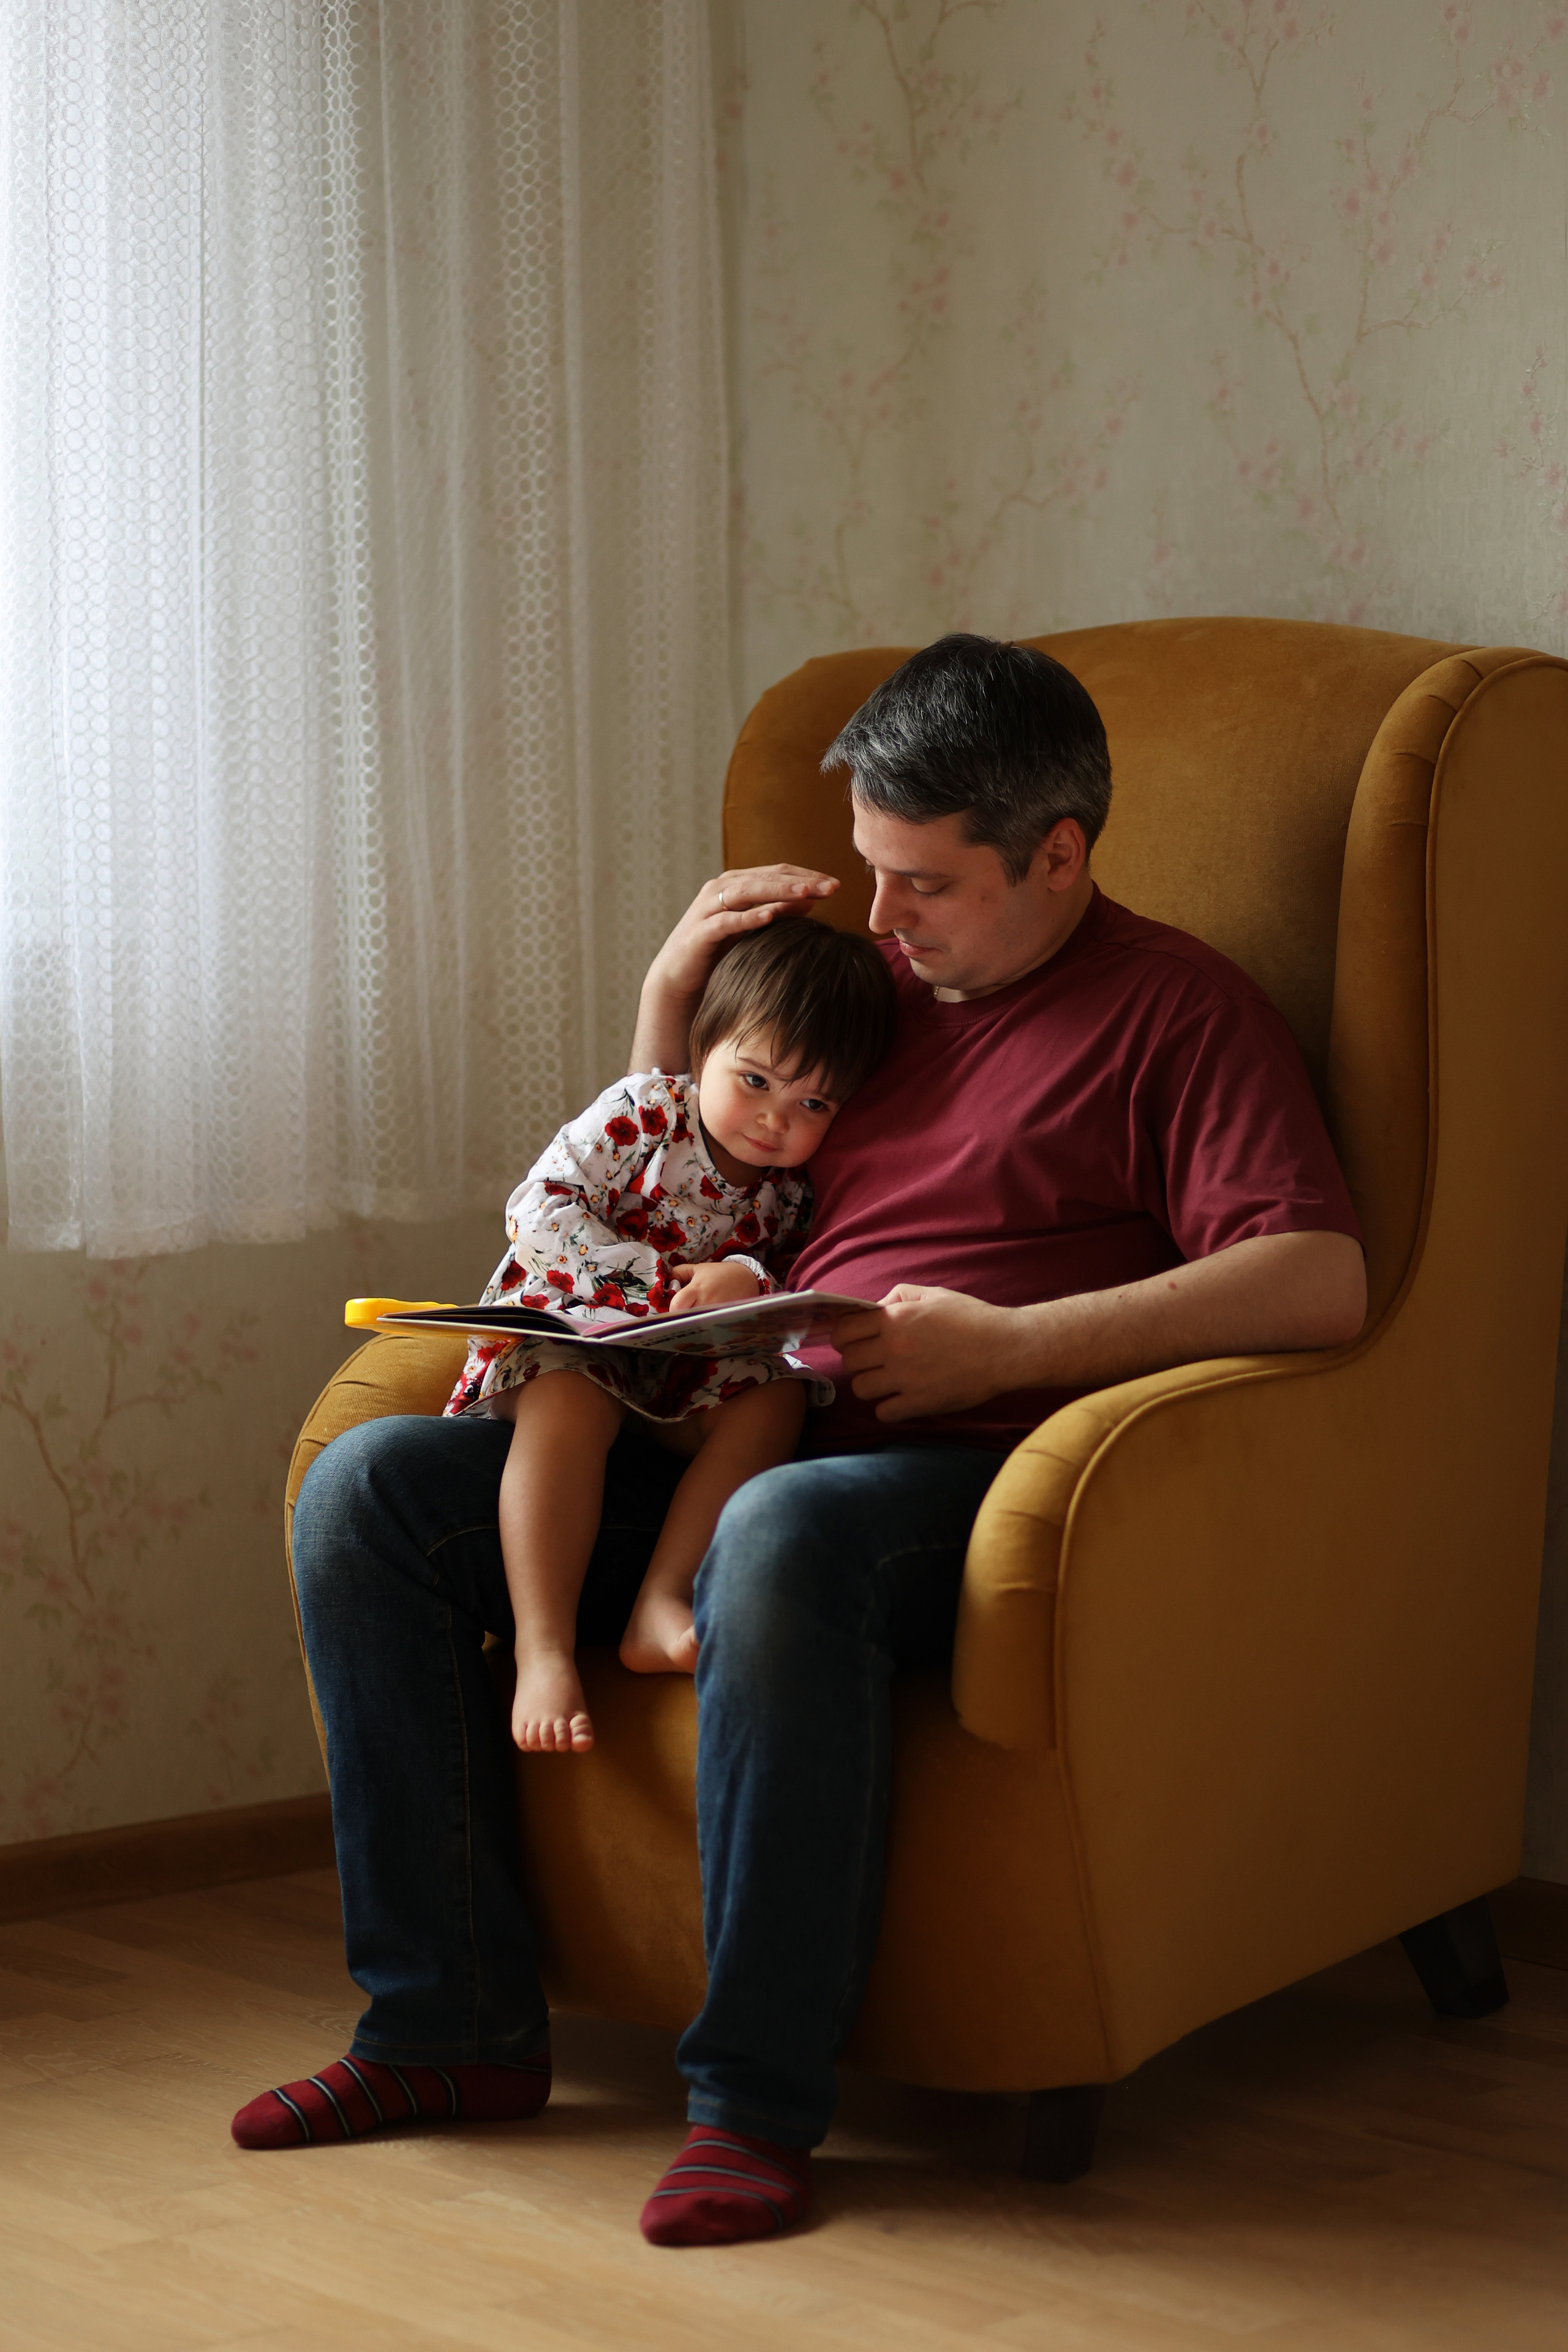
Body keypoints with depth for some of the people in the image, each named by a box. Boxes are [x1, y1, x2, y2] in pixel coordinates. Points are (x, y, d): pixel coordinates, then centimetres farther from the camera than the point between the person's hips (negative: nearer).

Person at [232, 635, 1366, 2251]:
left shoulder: (1173, 1008, 3)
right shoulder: (863, 982, 23)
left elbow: (1322, 1283, -13)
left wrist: (1011, 1347, -19)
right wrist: (669, 995, 15)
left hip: (962, 1480, -7)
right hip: (734, 1442, 7)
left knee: (783, 1533, -41)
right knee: (367, 1489, -8)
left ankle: (753, 2100, -32)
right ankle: (453, 2023, -7)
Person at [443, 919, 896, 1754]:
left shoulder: (793, 1194, 3)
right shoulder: (643, 1113, -8)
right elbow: (538, 1216, -15)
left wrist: (751, 1286, -21)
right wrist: (662, 1284, -21)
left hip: (686, 1386, 4)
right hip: (569, 1334, -4)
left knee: (777, 1393, -23)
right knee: (569, 1399, -35)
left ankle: (661, 1604, -34)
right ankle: (543, 1650, -42)